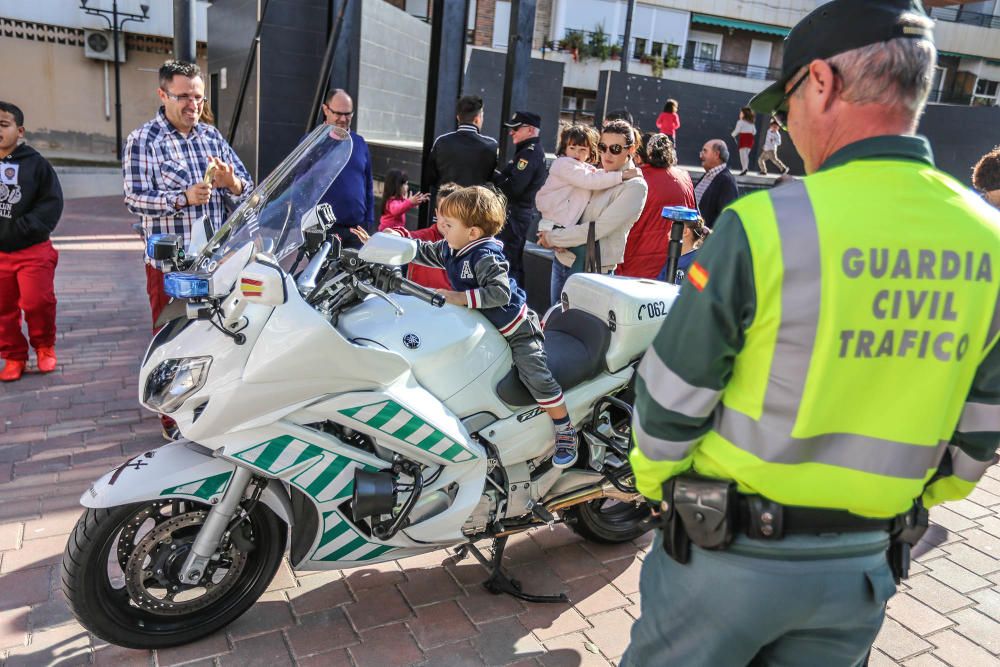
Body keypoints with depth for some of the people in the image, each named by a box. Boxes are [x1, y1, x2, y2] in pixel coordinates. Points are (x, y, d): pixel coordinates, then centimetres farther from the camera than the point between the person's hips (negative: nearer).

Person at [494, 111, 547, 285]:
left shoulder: (529, 153, -15)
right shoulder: (536, 151, 17)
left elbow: (513, 187, -23)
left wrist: (493, 175, -10)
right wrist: (498, 176, 0)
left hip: (513, 215, -11)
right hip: (524, 212, 11)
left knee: (506, 261, -9)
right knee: (515, 261, 17)